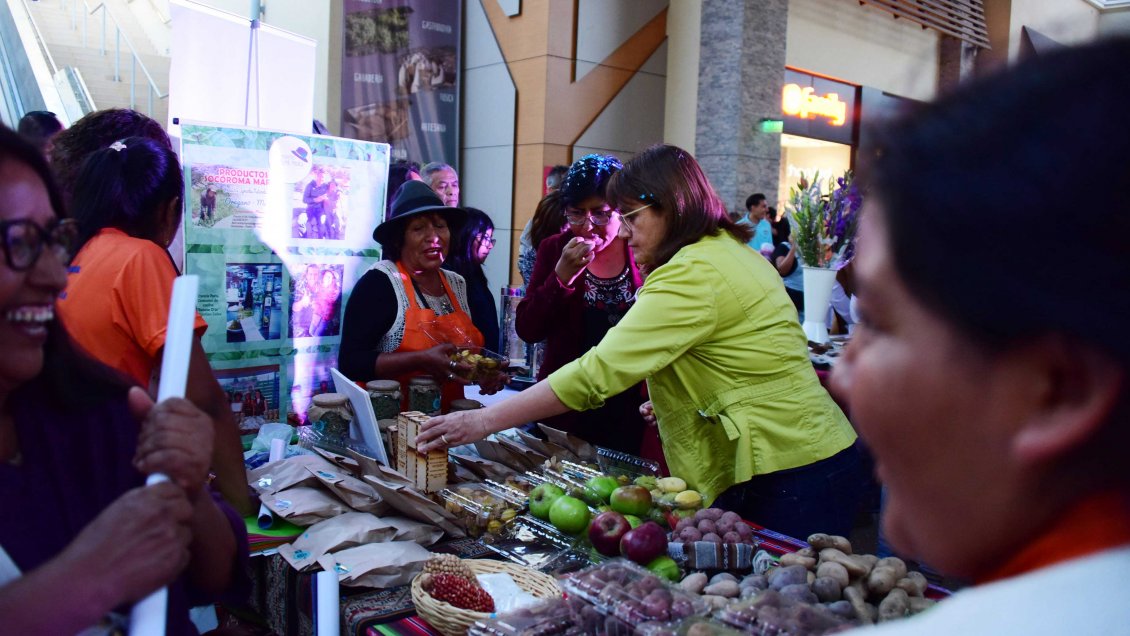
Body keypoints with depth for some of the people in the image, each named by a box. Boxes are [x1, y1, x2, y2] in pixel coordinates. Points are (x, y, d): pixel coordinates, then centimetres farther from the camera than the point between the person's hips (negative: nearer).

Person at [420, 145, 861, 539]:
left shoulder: (694, 274, -20)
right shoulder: (732, 252, 12)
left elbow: (599, 372, -25)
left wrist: (485, 420, -21)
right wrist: (670, 399, 12)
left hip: (787, 475, -10)